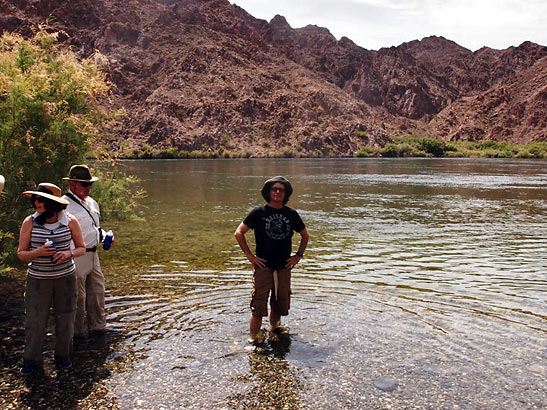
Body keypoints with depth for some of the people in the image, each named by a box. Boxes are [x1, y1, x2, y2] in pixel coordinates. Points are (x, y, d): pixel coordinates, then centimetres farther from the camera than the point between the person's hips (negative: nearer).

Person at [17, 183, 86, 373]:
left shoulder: (70, 221, -7)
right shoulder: (29, 222, -7)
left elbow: (81, 248, 2)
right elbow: (21, 253, -3)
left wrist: (68, 253, -20)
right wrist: (38, 252, -24)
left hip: (65, 277, 1)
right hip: (38, 279, -1)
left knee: (65, 318, 10)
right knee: (35, 320, 3)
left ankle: (63, 356, 29)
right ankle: (31, 360, 21)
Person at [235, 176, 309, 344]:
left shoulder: (291, 214, 6)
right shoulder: (258, 212, -3)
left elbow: (305, 235, 20)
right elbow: (239, 233, 0)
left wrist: (298, 255, 10)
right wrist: (250, 255, -5)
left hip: (284, 267, 4)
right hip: (263, 266, -3)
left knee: (281, 303, 13)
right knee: (258, 306, -6)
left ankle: (275, 327, 38)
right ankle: (255, 338, 6)